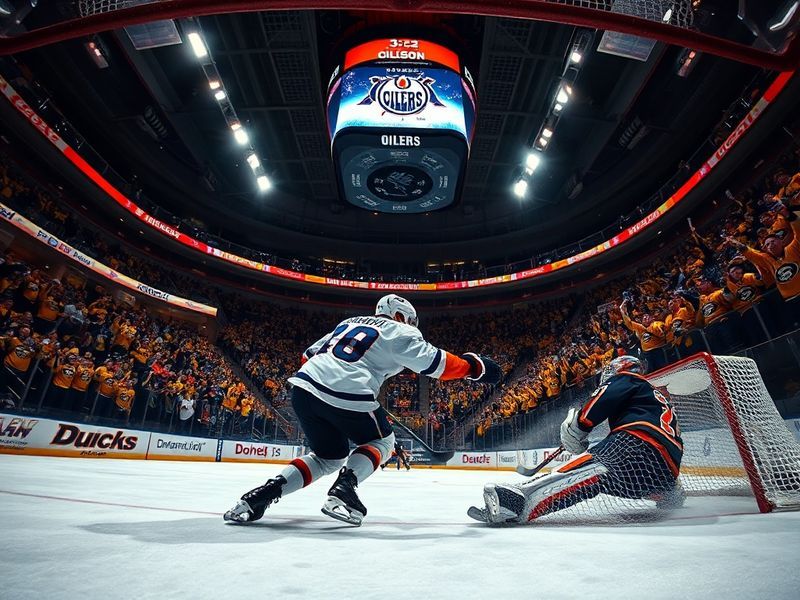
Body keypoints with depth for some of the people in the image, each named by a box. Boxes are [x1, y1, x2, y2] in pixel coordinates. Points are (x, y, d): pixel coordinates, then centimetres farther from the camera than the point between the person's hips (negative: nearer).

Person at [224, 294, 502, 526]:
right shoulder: (399, 331, 10)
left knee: (330, 457, 24)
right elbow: (435, 363, 2)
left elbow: (309, 355, 28)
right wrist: (473, 366, 14)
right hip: (347, 396, -7)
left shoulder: (348, 322, 28)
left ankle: (263, 493, 10)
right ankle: (343, 489, -1)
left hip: (303, 387, 7)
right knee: (381, 442, 21)